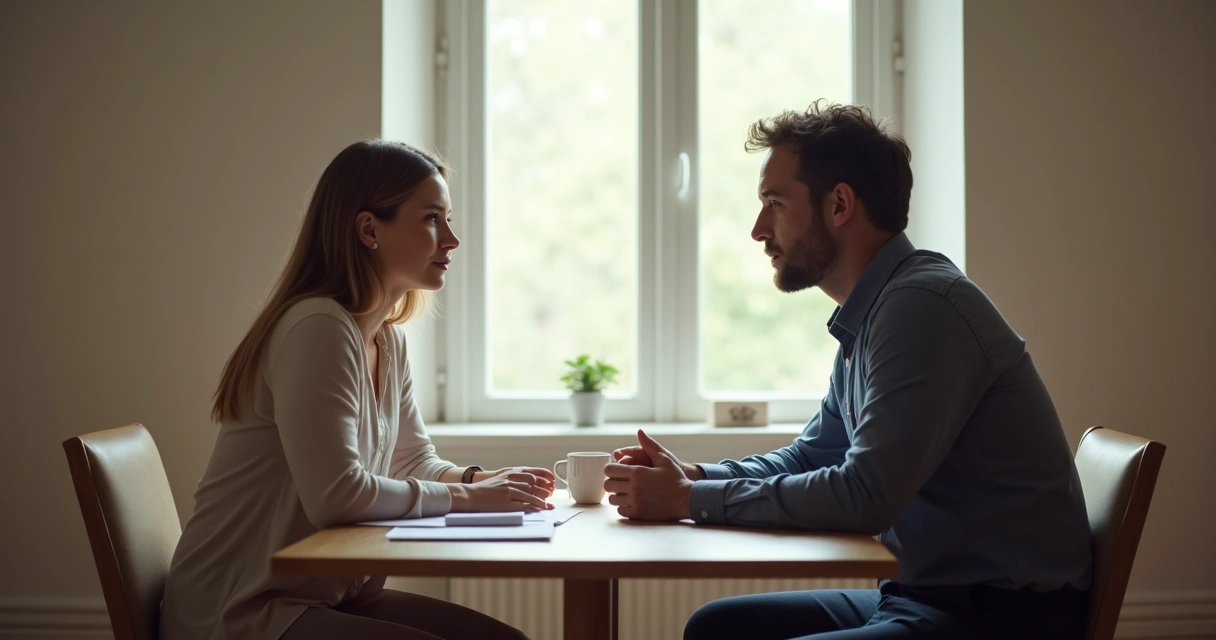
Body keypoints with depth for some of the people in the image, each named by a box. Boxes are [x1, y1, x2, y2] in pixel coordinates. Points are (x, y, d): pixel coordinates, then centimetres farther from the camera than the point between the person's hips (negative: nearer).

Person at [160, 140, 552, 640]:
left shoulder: (388, 341, 8)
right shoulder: (317, 328, -20)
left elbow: (416, 461, 18)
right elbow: (336, 495, -27)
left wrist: (485, 481, -2)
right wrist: (465, 497, -16)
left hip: (329, 595, 9)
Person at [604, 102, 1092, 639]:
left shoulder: (922, 306, -18)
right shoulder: (869, 317, 12)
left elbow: (864, 497, -23)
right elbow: (808, 457, 20)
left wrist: (689, 500, -15)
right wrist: (692, 476, 3)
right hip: (923, 594, 9)